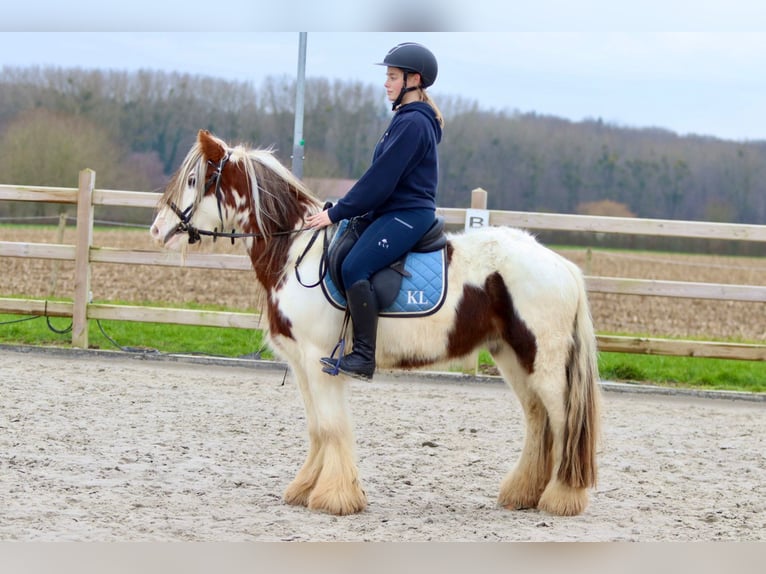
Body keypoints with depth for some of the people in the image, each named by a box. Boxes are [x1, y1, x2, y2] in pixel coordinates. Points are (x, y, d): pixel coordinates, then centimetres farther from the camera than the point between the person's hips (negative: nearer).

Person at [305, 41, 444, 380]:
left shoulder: (412, 123, -15)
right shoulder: (408, 118, 18)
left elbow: (381, 179, -18)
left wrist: (337, 213, -14)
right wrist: (342, 211, 18)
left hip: (407, 215, -11)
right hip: (392, 212, 11)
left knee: (354, 267, -25)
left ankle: (364, 358, -24)